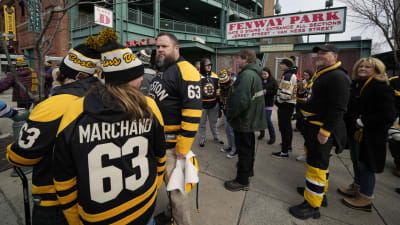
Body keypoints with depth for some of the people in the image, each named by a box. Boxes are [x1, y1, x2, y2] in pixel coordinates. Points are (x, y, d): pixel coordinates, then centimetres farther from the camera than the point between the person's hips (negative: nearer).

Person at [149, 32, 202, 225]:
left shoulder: (185, 71, -15)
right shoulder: (161, 71, 16)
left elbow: (192, 112, -23)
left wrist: (183, 147, -22)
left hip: (172, 144, -9)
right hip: (158, 140, 9)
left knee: (176, 189, 4)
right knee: (168, 182, 23)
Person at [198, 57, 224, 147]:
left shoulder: (215, 76, 5)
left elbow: (218, 90, 12)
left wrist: (219, 100, 11)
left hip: (214, 103, 4)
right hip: (202, 104, -4)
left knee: (213, 122, 19)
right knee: (202, 123, 10)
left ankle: (217, 138, 33)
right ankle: (202, 139, 25)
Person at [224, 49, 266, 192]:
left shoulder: (246, 74, -22)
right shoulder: (255, 73, 12)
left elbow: (241, 100, -31)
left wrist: (230, 114, -17)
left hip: (244, 120, -10)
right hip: (251, 118, 10)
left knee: (243, 149, 0)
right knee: (249, 145, 23)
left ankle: (242, 181, 13)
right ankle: (248, 169, 43)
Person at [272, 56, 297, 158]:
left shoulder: (287, 76, -19)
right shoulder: (292, 75, 15)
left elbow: (285, 94, -26)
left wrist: (277, 100, -10)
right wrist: (278, 99, 14)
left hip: (285, 105, -11)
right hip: (290, 104, 11)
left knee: (284, 128, -6)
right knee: (287, 126, 22)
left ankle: (284, 152, 0)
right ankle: (288, 145, 38)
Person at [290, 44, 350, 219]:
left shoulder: (338, 77, -17)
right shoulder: (320, 74, 16)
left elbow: (338, 108, -23)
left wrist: (325, 132, -24)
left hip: (322, 128, -10)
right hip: (311, 125, 10)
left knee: (316, 165, -4)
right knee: (317, 160, 21)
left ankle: (312, 205, 8)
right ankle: (319, 191, 39)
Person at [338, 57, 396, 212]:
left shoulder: (380, 86, -15)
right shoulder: (358, 85, 8)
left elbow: (388, 115, -21)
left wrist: (363, 121, -20)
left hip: (371, 135, -8)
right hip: (357, 133, 8)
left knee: (366, 165, 3)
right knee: (357, 161, 20)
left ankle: (365, 199, 19)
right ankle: (356, 188, 38)